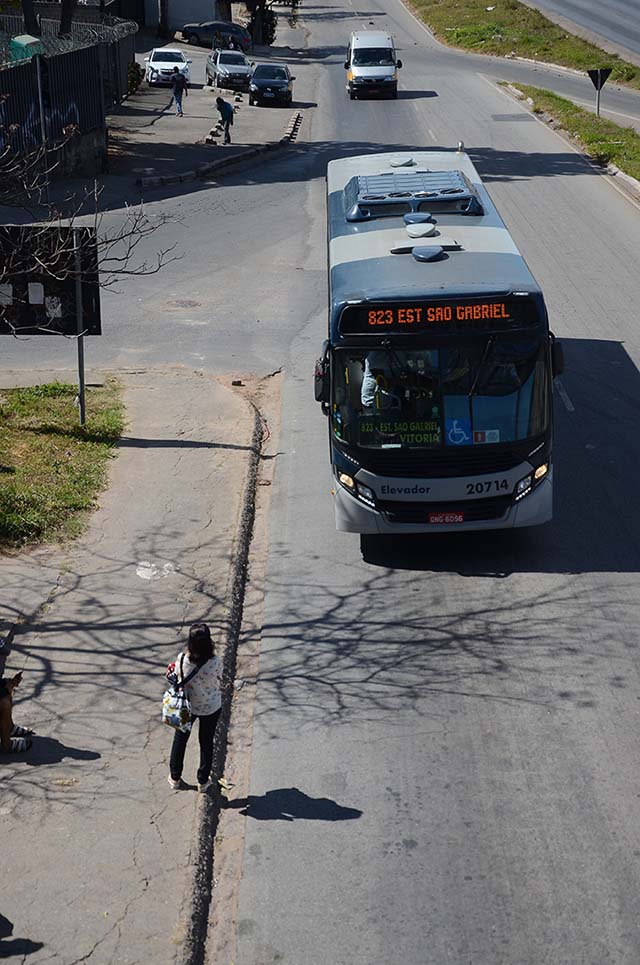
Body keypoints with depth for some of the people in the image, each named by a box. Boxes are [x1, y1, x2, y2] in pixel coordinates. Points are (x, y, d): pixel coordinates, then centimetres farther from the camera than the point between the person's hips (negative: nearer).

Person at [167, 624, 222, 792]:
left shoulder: (182, 659, -28)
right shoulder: (215, 662, -31)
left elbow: (176, 679, -9)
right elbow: (219, 680, -12)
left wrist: (171, 671, 10)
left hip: (186, 705, 1)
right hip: (210, 707, -1)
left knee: (180, 739, 25)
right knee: (206, 742, 21)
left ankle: (175, 778, 41)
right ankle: (203, 781, 38)